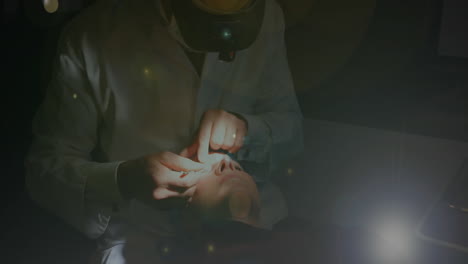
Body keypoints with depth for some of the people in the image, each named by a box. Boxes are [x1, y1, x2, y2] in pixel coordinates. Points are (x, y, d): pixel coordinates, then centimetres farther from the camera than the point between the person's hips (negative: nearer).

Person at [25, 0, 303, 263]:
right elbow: (44, 169, -9)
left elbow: (291, 126, 6)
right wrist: (125, 179, -29)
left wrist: (247, 128, -17)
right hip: (143, 235, -3)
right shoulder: (92, 35, -13)